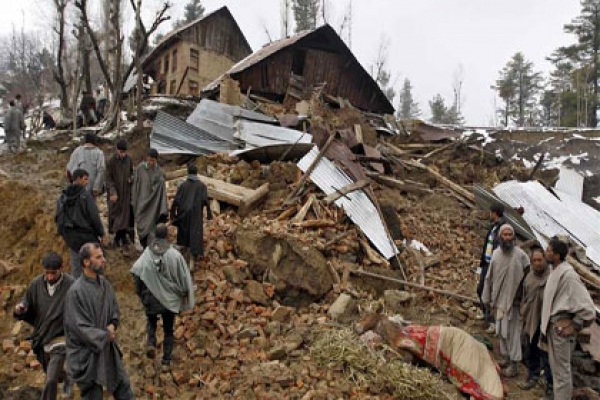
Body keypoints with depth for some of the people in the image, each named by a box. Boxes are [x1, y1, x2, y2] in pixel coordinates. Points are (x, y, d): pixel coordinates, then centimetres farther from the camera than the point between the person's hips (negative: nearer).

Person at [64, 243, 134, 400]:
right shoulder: (76, 291, -23)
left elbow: (114, 308, 12)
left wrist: (112, 325, -7)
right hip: (87, 353, -7)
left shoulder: (103, 282, -1)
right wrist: (105, 336, -14)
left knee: (123, 387, 18)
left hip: (108, 348, 7)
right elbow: (79, 327, -22)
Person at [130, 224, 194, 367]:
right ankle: (166, 358, 21)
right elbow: (184, 278, -13)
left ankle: (151, 343, 4)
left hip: (151, 297, 1)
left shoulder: (147, 253, -14)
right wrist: (185, 294, 4)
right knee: (168, 328, 16)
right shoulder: (175, 255, -20)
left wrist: (141, 293, 3)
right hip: (170, 298, -1)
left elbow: (137, 274, -12)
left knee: (151, 322, 27)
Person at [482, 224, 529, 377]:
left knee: (512, 332, 0)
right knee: (501, 331, 16)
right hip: (499, 299, 5)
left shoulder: (520, 255, -12)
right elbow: (489, 277, 9)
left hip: (513, 300, -5)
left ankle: (514, 364, 11)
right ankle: (506, 357, 33)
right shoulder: (496, 254, 2)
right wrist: (487, 298, 11)